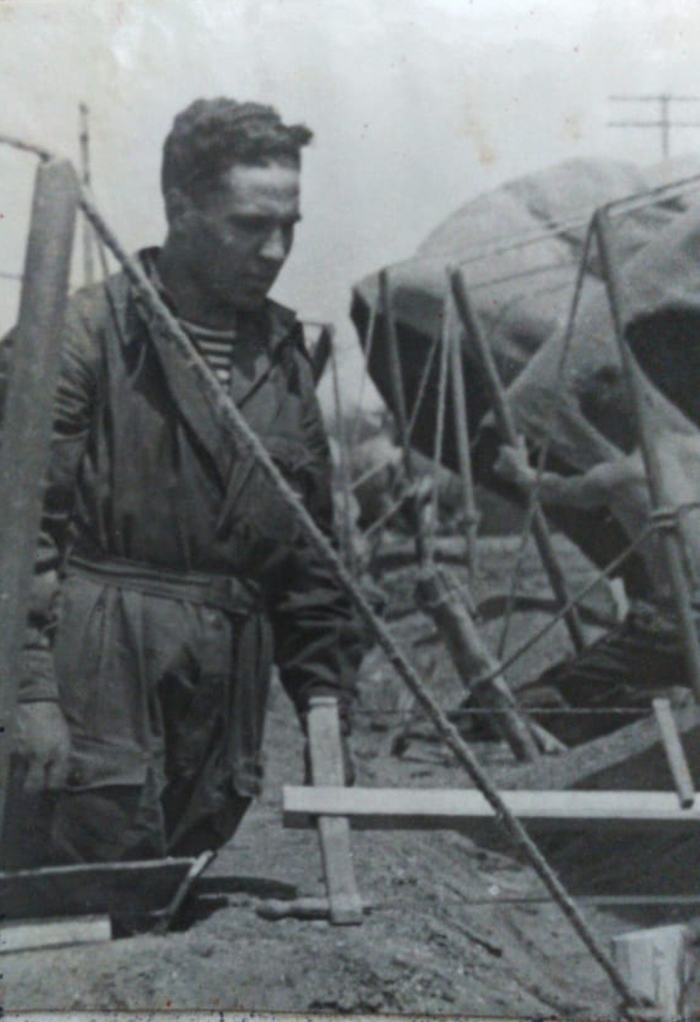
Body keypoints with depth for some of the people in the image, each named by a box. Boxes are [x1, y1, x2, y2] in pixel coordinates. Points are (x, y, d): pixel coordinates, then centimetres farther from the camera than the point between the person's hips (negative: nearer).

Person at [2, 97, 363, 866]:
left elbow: (310, 556, 17)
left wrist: (327, 701, 13)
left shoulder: (283, 362, 14)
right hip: (99, 706, -5)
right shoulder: (83, 336, -4)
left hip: (222, 723, 5)